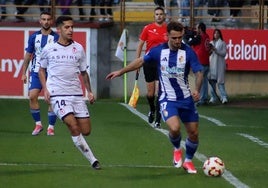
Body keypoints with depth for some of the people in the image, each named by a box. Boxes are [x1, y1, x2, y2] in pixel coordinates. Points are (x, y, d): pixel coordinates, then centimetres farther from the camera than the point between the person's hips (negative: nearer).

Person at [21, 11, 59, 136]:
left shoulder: (56, 38, 0)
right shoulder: (34, 37, 7)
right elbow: (28, 55, 14)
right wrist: (24, 73, 12)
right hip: (36, 72, 2)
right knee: (32, 96, -11)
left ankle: (51, 127, 3)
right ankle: (38, 124, 3)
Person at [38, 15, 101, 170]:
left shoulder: (78, 49, 7)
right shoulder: (49, 49, 2)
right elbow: (42, 69, 15)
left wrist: (89, 91, 8)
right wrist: (45, 89, 2)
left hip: (76, 93, 3)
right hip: (57, 94, -3)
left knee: (86, 130, -3)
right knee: (74, 126, -19)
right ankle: (92, 160, -13)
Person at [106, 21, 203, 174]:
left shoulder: (188, 52, -10)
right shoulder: (158, 51, -6)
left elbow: (199, 72, -10)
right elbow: (141, 61, 11)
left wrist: (197, 90, -29)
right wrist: (121, 72, 14)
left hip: (186, 98, 1)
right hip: (167, 99, -1)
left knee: (194, 133, 5)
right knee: (175, 128, -25)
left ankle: (188, 161, 32)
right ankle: (177, 150, 8)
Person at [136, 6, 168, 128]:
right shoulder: (148, 28, 2)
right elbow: (140, 45, 7)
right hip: (149, 63, 1)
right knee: (150, 93, 7)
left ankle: (158, 120, -6)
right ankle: (152, 110, 38)